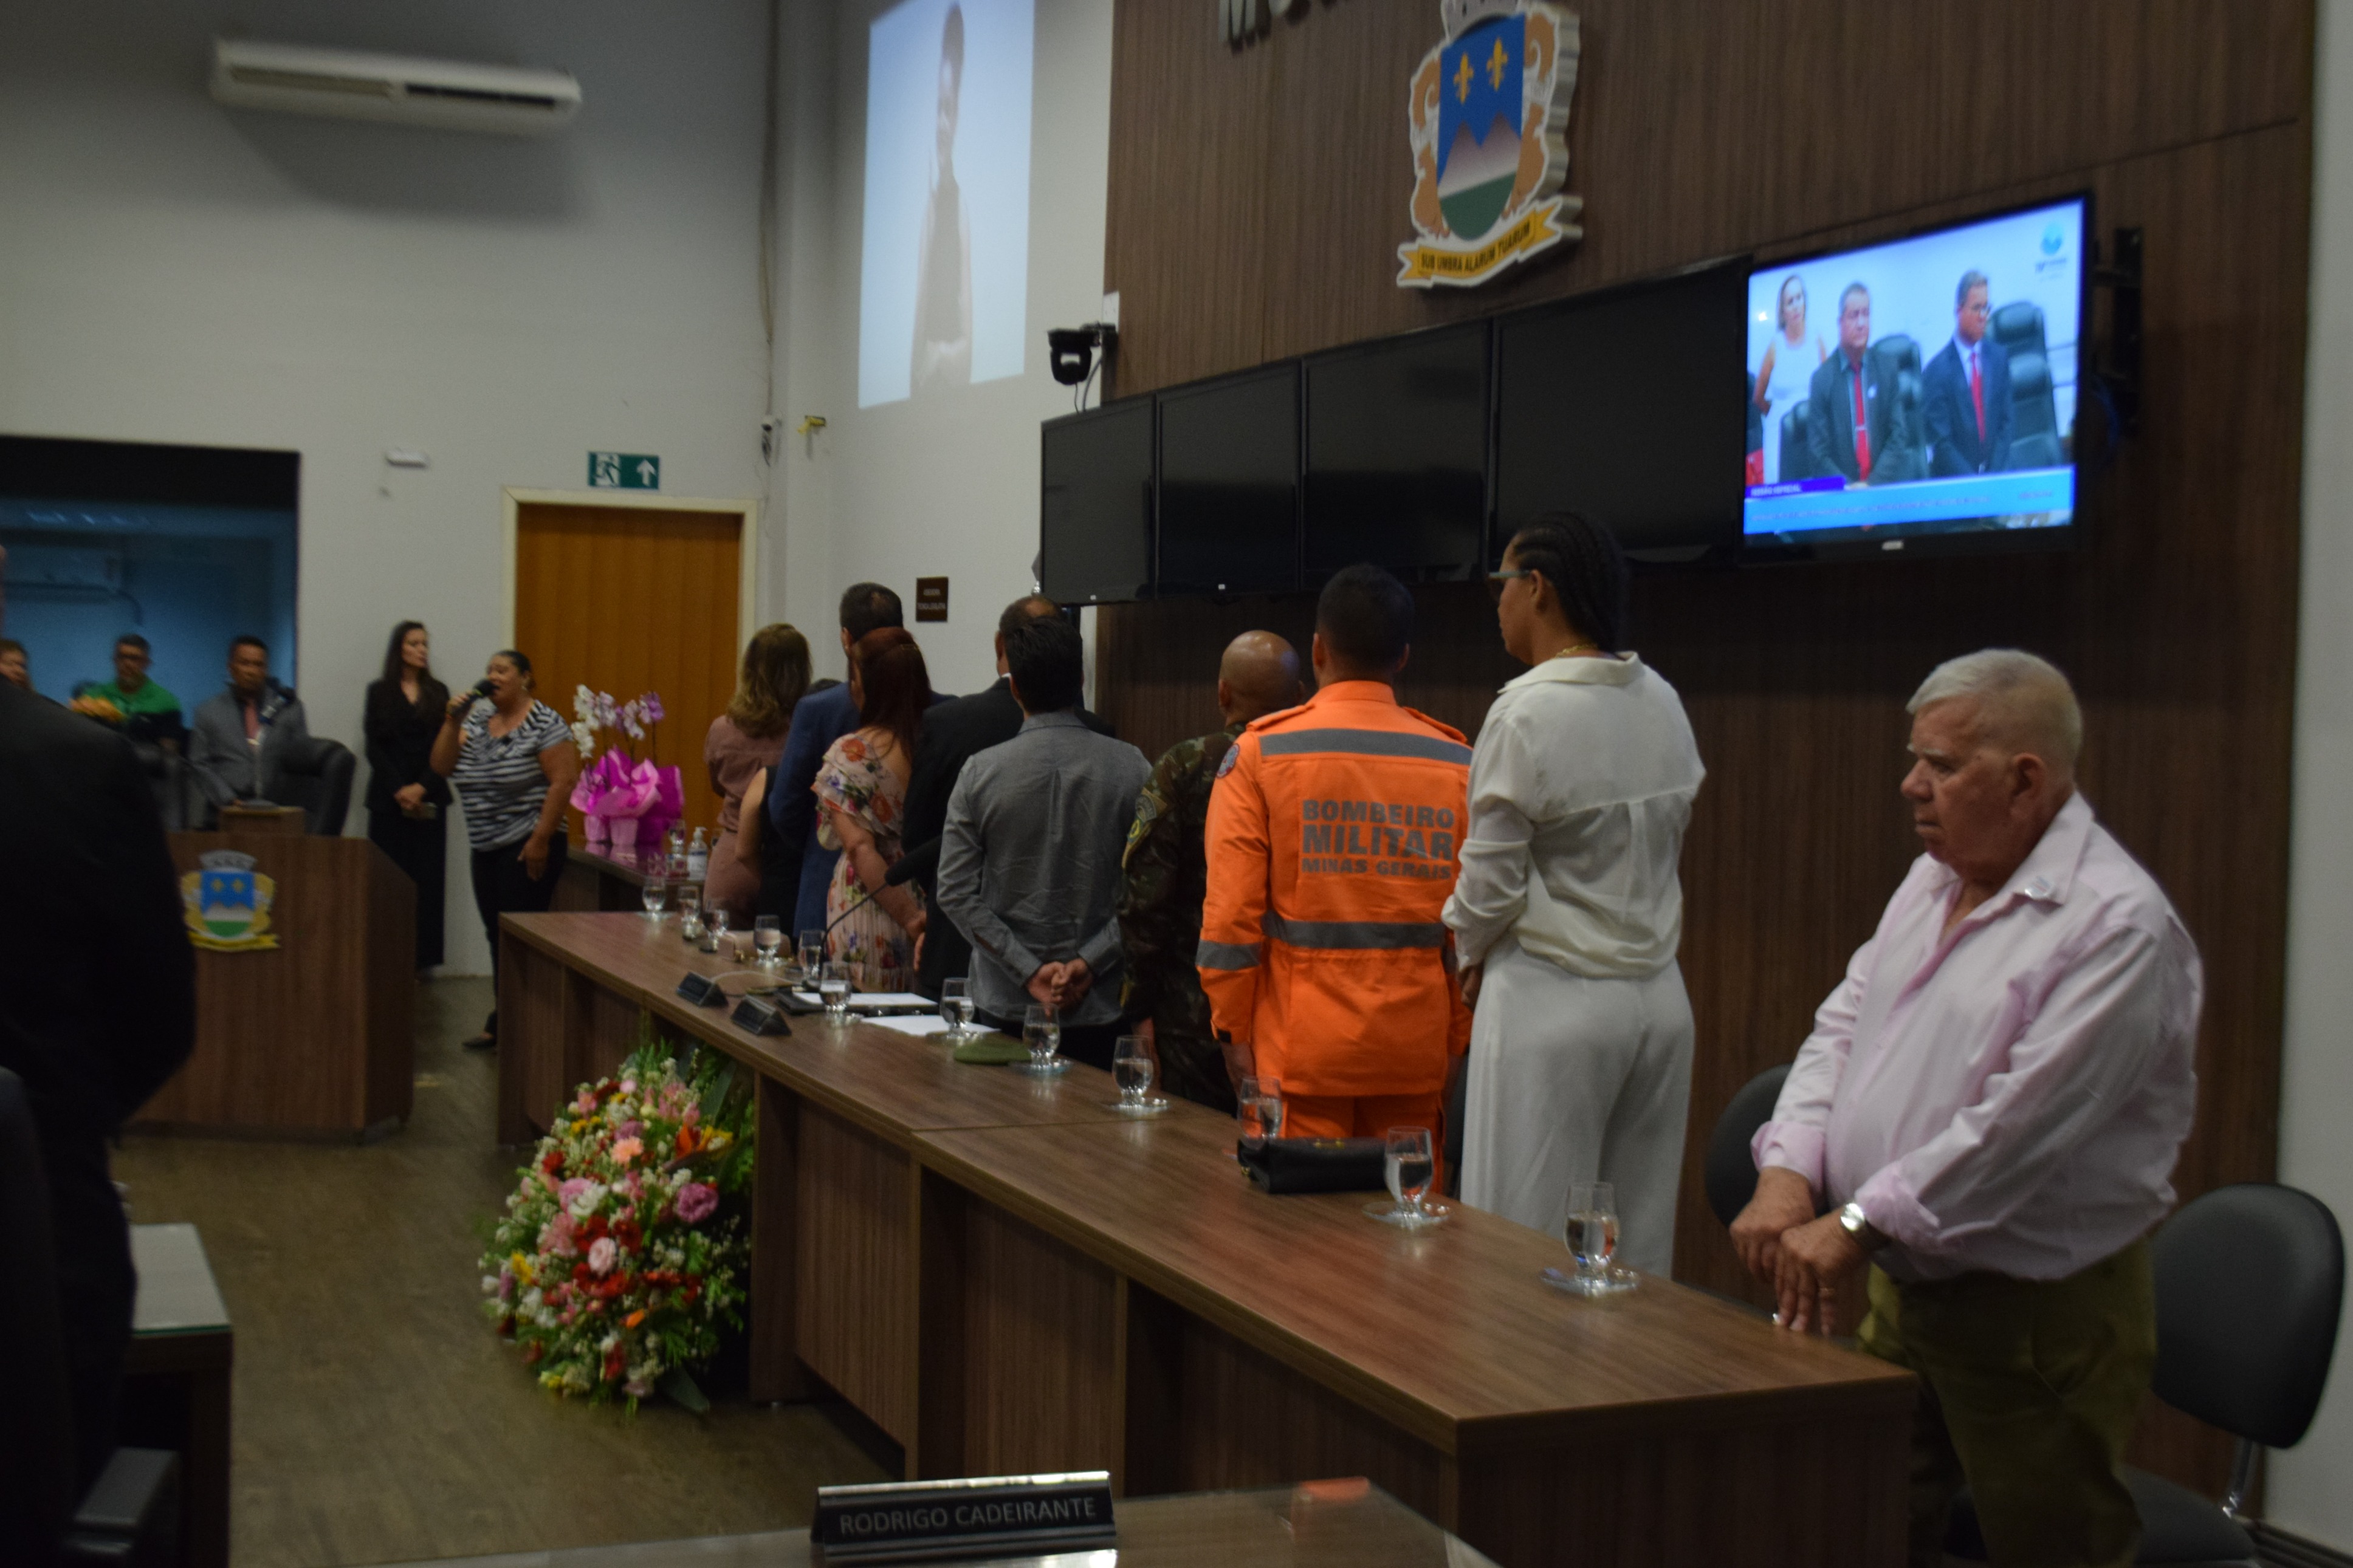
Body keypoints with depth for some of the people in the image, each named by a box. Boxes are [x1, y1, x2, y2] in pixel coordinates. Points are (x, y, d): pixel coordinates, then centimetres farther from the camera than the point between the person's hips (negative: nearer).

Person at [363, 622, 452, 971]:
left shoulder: (438, 693, 11)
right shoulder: (379, 692, 7)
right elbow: (374, 746, 0)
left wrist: (422, 787, -10)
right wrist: (398, 790, -11)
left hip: (429, 798, 1)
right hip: (388, 798, -1)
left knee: (427, 878, -3)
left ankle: (422, 955, 0)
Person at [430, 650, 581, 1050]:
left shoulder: (544, 723, -9)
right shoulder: (478, 719, 12)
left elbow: (564, 781, -15)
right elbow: (442, 767, 7)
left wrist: (541, 840, -18)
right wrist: (452, 722, -6)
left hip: (527, 848, -7)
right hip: (487, 848, 7)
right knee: (498, 937, 12)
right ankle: (502, 1024, 21)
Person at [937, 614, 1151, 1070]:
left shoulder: (981, 772, -3)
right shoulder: (1131, 768, -3)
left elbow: (956, 894, -5)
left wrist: (1030, 971, -6)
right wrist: (1088, 962, -7)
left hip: (1005, 1007, 0)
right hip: (1101, 1007, 0)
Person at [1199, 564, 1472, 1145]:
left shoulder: (1262, 752, -3)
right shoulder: (1454, 762, 3)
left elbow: (1231, 907, -5)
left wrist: (1233, 1029, 3)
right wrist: (1459, 1038, 10)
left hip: (1303, 1038, -2)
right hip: (1416, 1047, 3)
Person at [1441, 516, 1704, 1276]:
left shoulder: (1526, 714, -15)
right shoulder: (1664, 702, 6)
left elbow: (1491, 879, -11)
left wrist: (1471, 958, 8)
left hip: (1553, 1002, -7)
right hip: (1658, 994, 7)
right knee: (1637, 1245, 13)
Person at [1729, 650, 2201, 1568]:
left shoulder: (2119, 924, -18)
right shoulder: (1932, 882, 11)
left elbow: (2020, 1122, -25)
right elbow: (1842, 1027, 10)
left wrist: (1859, 1224, -24)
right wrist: (1789, 1170, -6)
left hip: (2038, 1312, -8)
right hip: (1900, 1282, 8)